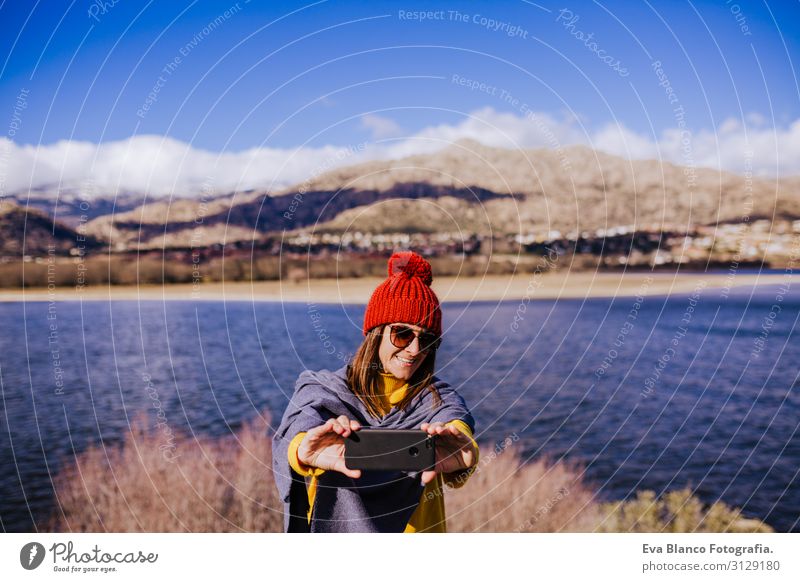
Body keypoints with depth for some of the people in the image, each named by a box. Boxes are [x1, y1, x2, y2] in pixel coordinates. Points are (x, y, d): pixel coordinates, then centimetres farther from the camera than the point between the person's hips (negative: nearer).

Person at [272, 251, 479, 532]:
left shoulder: (436, 397, 6)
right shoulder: (323, 390, 4)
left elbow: (454, 415, -15)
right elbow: (305, 418, -16)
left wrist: (458, 440, -36)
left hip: (416, 527, 0)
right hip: (335, 530, 0)